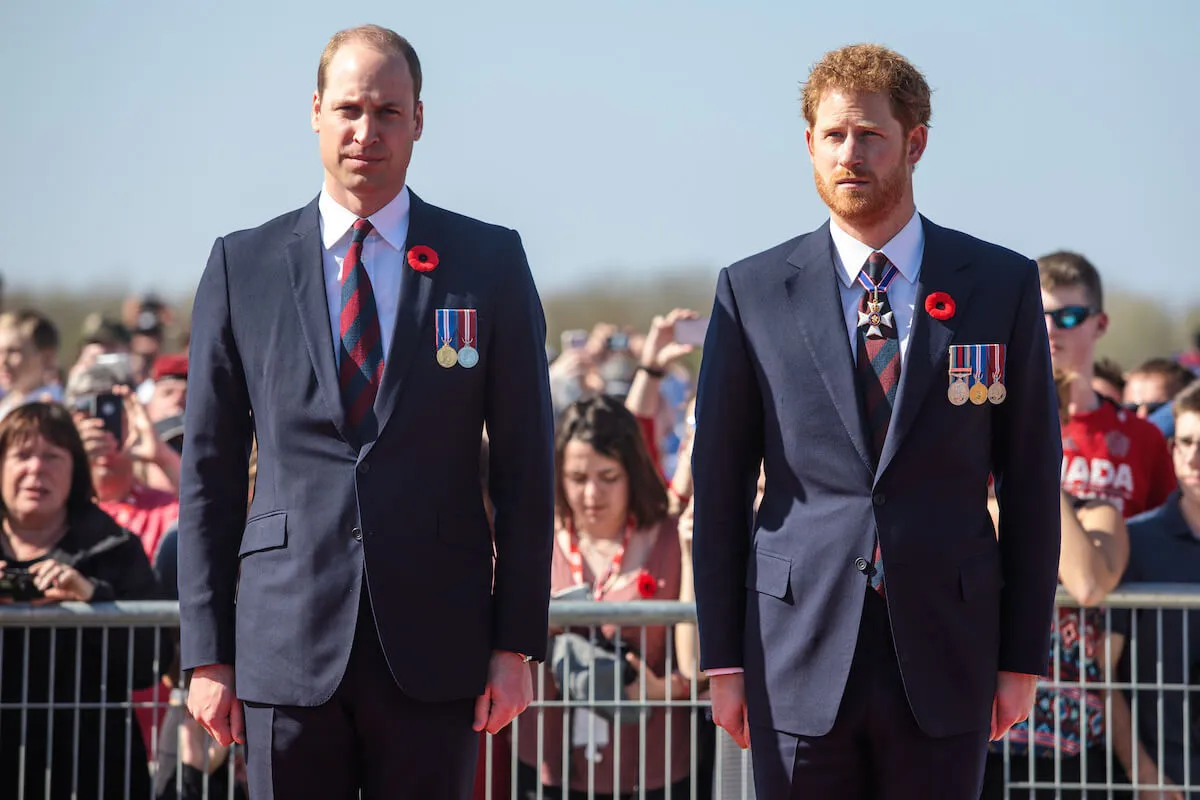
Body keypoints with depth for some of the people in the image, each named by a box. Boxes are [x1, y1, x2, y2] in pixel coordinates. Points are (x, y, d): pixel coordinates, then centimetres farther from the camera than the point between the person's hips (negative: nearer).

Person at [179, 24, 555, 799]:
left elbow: (526, 463, 4)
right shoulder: (244, 266, 6)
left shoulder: (491, 262, 5)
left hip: (435, 649, 0)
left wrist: (518, 643, -1)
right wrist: (208, 653, 2)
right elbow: (210, 471, 7)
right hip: (289, 646, 0)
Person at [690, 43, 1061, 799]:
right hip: (801, 654, 0)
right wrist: (722, 656, 2)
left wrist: (1024, 655, 3)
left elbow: (1031, 479, 5)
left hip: (944, 652, 0)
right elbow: (719, 487, 6)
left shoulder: (1003, 285, 4)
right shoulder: (752, 292, 4)